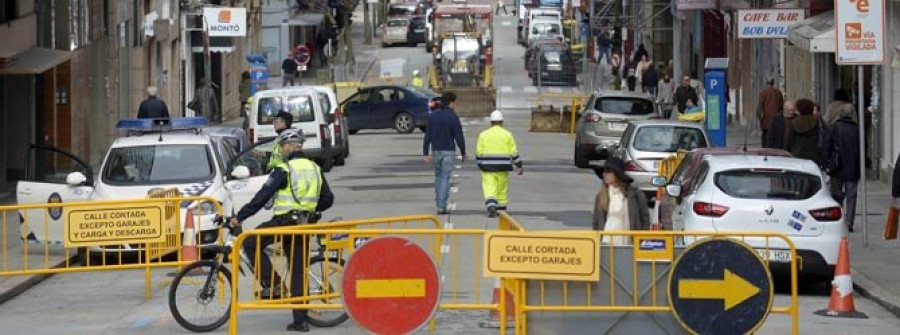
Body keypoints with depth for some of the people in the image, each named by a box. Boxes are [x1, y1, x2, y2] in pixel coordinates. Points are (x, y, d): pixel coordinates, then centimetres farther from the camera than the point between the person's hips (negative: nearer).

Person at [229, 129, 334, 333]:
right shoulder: (315, 169, 11)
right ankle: (301, 320, 8)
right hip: (305, 224, 7)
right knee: (299, 273, 10)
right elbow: (328, 199, 16)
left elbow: (262, 197, -12)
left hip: (284, 222, -7)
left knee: (251, 244, 8)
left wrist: (240, 217, -8)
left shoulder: (284, 170, -10)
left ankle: (272, 285, -2)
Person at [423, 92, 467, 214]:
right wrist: (463, 153, 3)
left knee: (438, 176, 18)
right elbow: (459, 137, -9)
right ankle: (442, 206, -9)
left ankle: (439, 203, 22)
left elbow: (427, 136, 2)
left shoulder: (432, 116, 3)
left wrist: (426, 153, 5)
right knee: (445, 178, -3)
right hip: (448, 151, -4)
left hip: (436, 150, 4)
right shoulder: (453, 117, -11)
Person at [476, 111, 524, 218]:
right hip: (502, 168, 1)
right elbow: (514, 153, 0)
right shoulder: (507, 134, 0)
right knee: (502, 191, 12)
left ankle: (491, 207, -27)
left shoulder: (483, 134, 1)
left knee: (489, 189, -5)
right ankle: (501, 212, 20)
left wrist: (480, 165, 13)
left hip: (487, 168, -1)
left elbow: (479, 153, 1)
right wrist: (520, 166, 7)